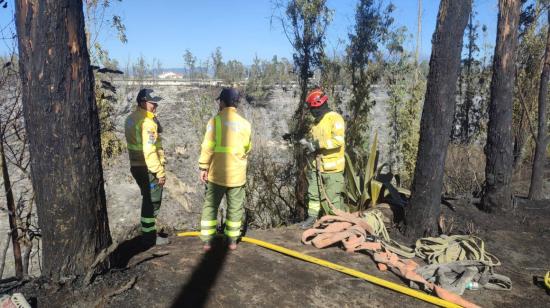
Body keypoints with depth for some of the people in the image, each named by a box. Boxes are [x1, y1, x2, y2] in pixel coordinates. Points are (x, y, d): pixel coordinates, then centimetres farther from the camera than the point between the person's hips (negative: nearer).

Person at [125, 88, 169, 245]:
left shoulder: (132, 118, 12)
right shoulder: (146, 122, -21)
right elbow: (149, 151, -25)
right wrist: (160, 171, -22)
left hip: (136, 165, 10)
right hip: (147, 168, -10)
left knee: (148, 200, 19)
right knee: (152, 201, 1)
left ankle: (148, 232, 29)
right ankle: (150, 236, 11)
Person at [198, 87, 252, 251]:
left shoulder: (215, 120, -9)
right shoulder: (245, 123, -2)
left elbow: (208, 147, -11)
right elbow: (247, 149, 6)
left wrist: (203, 167, -3)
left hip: (217, 173, -2)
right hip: (237, 174, 2)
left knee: (210, 206, 10)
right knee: (235, 207, 13)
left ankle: (207, 241, 12)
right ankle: (232, 241, 19)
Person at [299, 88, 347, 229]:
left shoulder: (335, 118, -12)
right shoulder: (317, 122, 15)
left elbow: (338, 140, -23)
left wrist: (317, 144, -22)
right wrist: (308, 142, 2)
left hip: (332, 167, -8)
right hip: (316, 165, 8)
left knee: (332, 197, -4)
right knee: (313, 193, 14)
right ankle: (312, 217, 27)